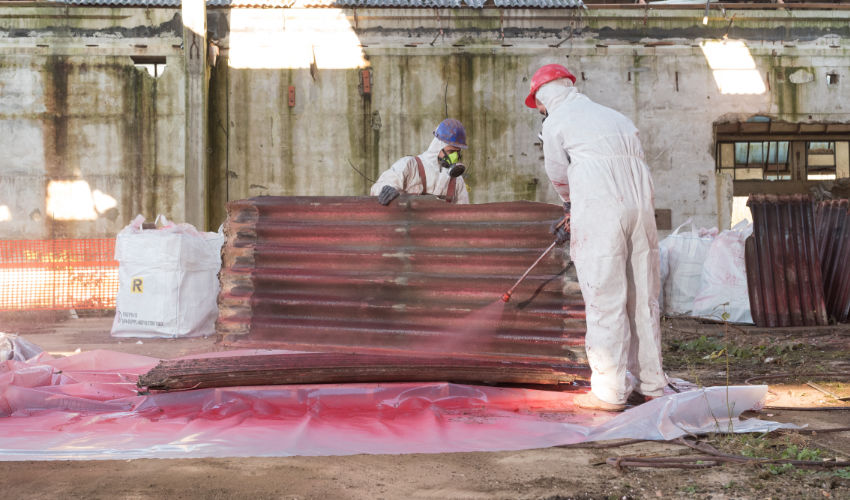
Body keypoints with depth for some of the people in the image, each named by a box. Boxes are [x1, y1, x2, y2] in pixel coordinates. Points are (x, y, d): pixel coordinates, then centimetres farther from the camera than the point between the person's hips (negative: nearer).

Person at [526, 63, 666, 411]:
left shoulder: (555, 123, 7)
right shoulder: (613, 116, 26)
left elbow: (559, 177, 14)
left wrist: (570, 204, 38)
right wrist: (575, 219, 31)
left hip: (600, 212, -6)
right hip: (641, 206, 6)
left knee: (605, 302, -3)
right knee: (643, 298, 10)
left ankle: (610, 392, -1)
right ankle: (650, 385, 17)